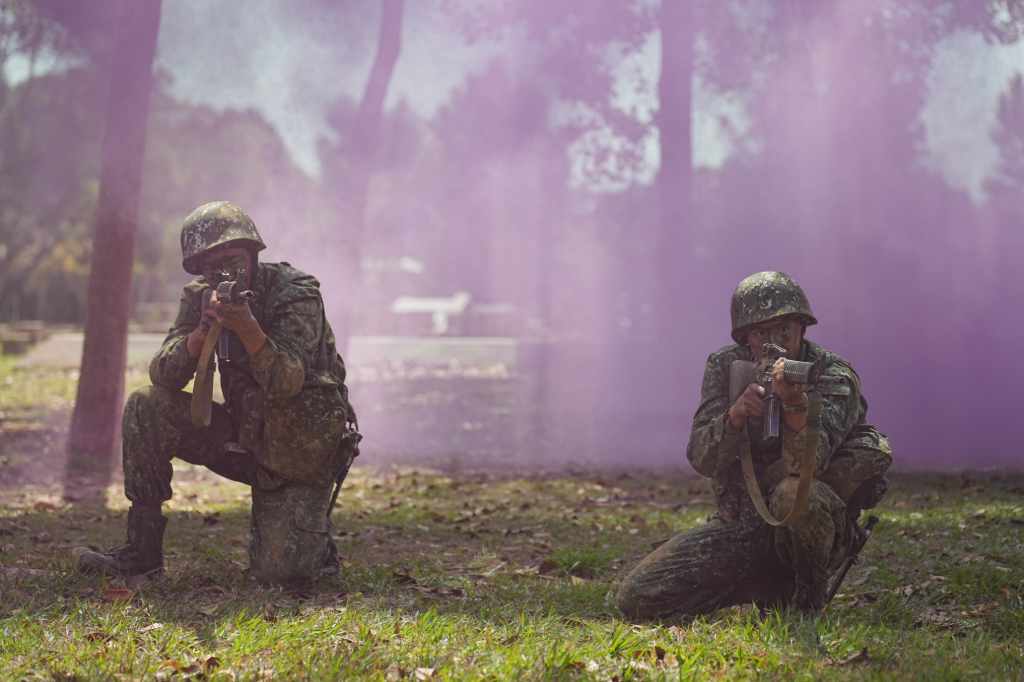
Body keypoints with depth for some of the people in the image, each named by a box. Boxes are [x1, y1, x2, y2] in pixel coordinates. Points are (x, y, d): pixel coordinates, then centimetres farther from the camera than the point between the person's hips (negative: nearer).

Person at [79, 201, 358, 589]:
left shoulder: (296, 293, -16)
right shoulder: (202, 298, -2)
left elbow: (286, 383, -28)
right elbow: (162, 376, -12)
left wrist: (247, 328, -44)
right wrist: (201, 333, -30)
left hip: (302, 452, -5)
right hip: (245, 436, 5)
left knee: (280, 574, -19)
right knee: (145, 407, -15)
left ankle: (313, 539, 19)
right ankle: (143, 548, -8)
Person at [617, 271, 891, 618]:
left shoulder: (835, 377, -14)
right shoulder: (725, 367, -3)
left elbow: (806, 464, -31)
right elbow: (701, 460, -13)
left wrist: (795, 403, -50)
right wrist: (735, 414, -33)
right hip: (739, 528, 4)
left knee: (796, 493, -40)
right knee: (636, 598, -10)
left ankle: (810, 593, -8)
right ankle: (774, 588, 8)